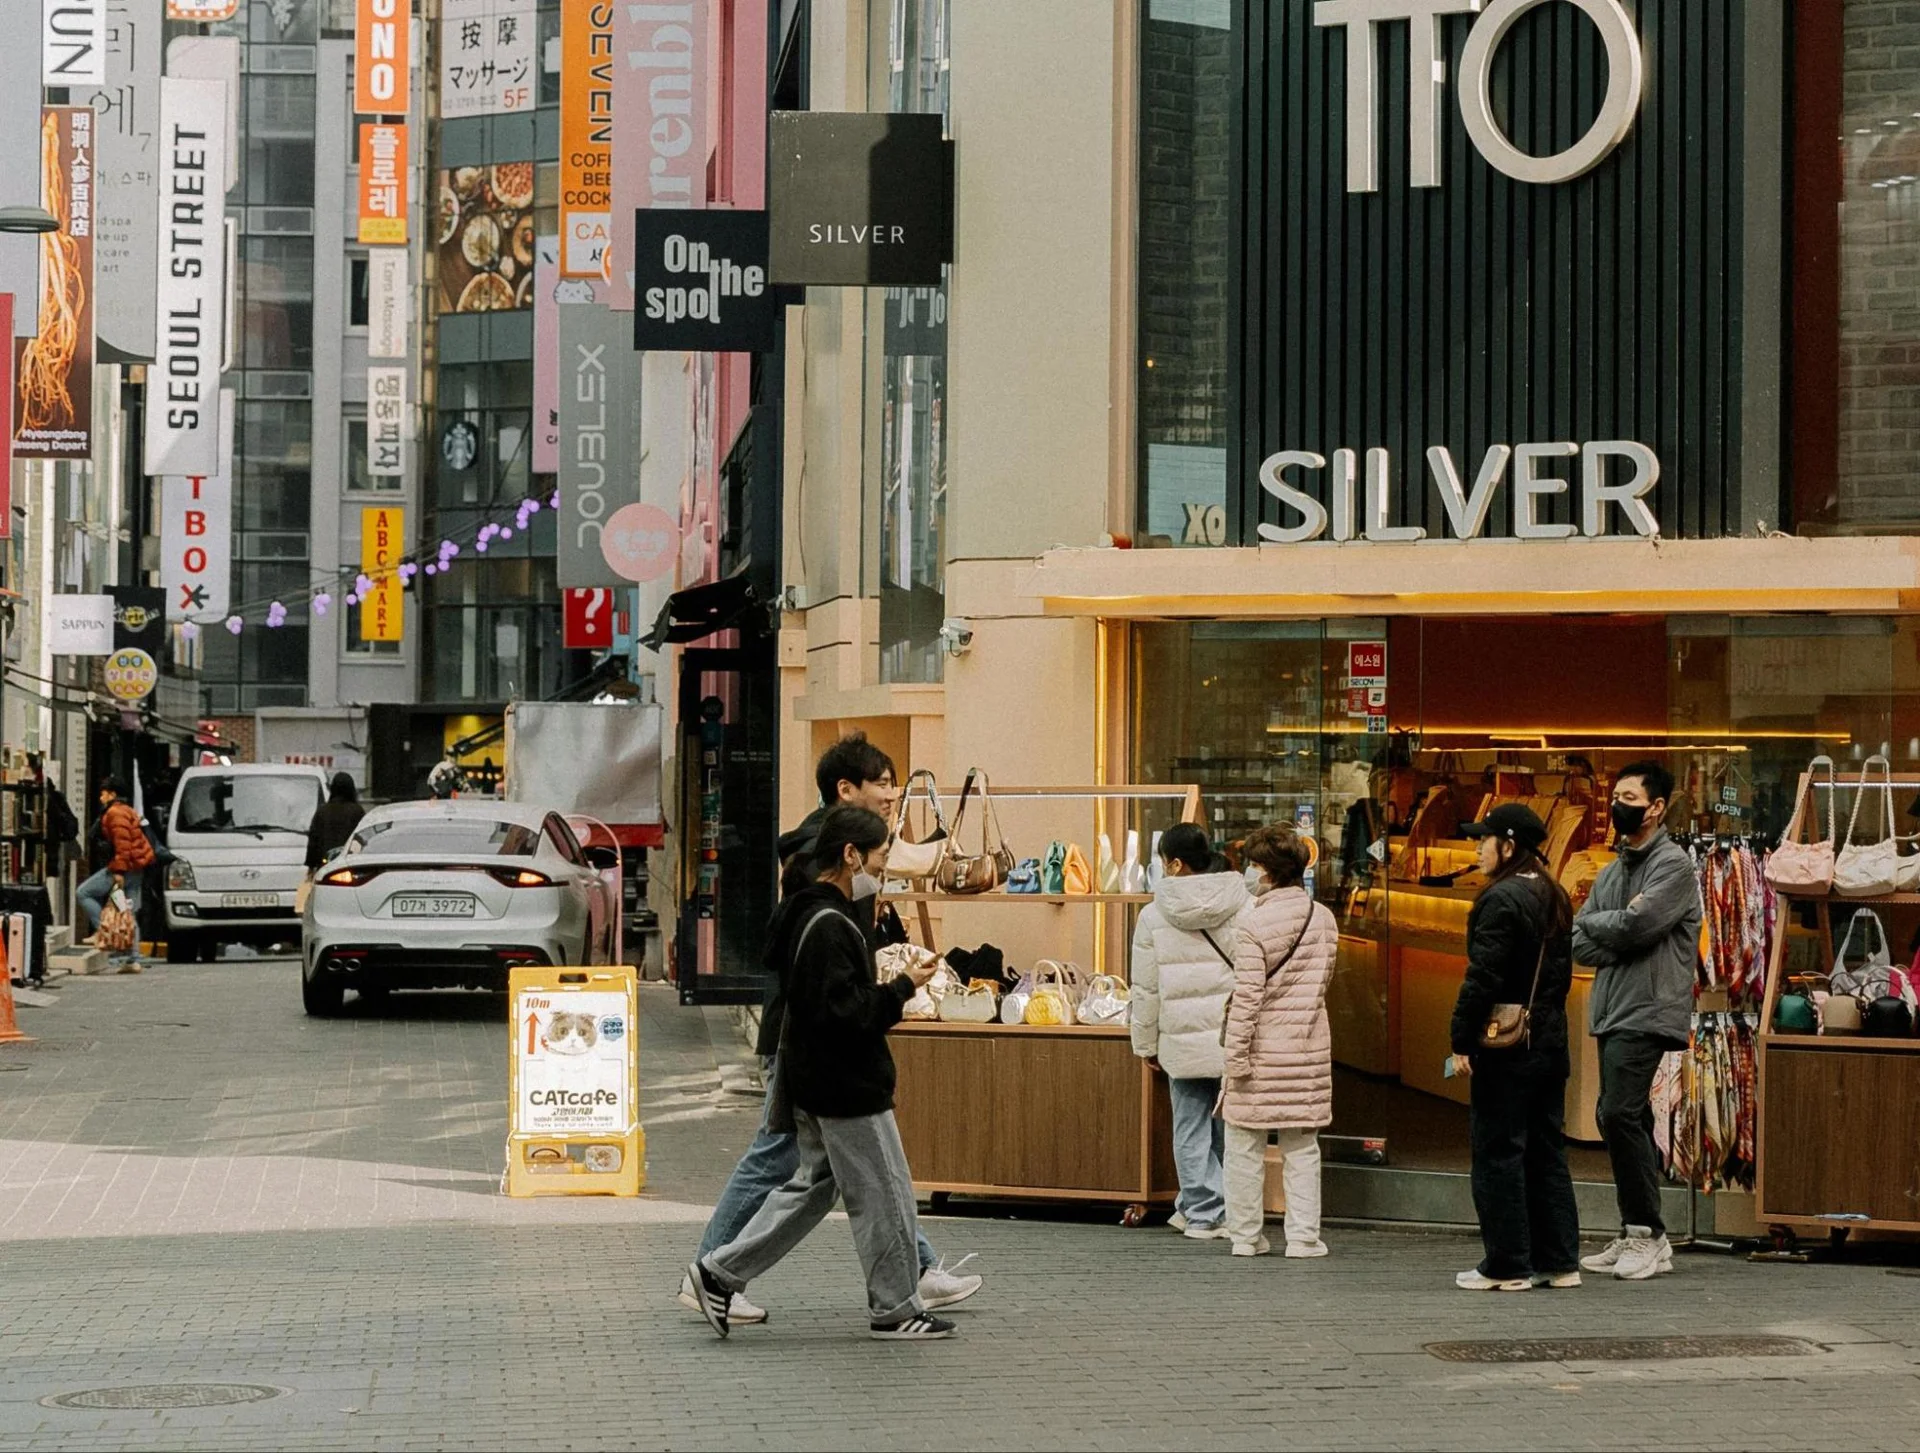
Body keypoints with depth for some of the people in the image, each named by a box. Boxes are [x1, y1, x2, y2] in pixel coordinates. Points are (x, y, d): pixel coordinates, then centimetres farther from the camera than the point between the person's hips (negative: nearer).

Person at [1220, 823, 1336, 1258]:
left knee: (1245, 1146, 7)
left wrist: (1236, 1057, -12)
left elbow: (1247, 998, -15)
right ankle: (1304, 1236, 7)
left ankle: (1246, 1235, 10)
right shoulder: (1324, 919, 3)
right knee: (1302, 1148, 9)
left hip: (1262, 1048, -4)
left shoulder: (1255, 924, -14)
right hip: (1310, 1045, 4)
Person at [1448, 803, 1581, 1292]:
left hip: (1505, 1048, -9)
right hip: (1549, 1043, 9)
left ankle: (1507, 1266, 1)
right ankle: (1559, 1260, 15)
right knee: (1546, 1151, 13)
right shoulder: (1555, 899, 12)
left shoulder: (1502, 899, -15)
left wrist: (1462, 1041, -16)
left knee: (1498, 1152, -2)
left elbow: (1483, 977, -19)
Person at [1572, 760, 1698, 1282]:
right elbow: (1580, 943, 11)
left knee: (1619, 1113, -17)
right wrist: (1617, 937, -8)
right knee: (1627, 1121, 10)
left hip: (1647, 1013, -9)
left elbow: (1635, 927, -19)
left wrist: (1594, 922, -1)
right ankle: (1636, 1238, 14)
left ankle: (1647, 1235, -13)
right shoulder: (1612, 871, 19)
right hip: (1612, 1013, 9)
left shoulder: (1673, 865, -7)